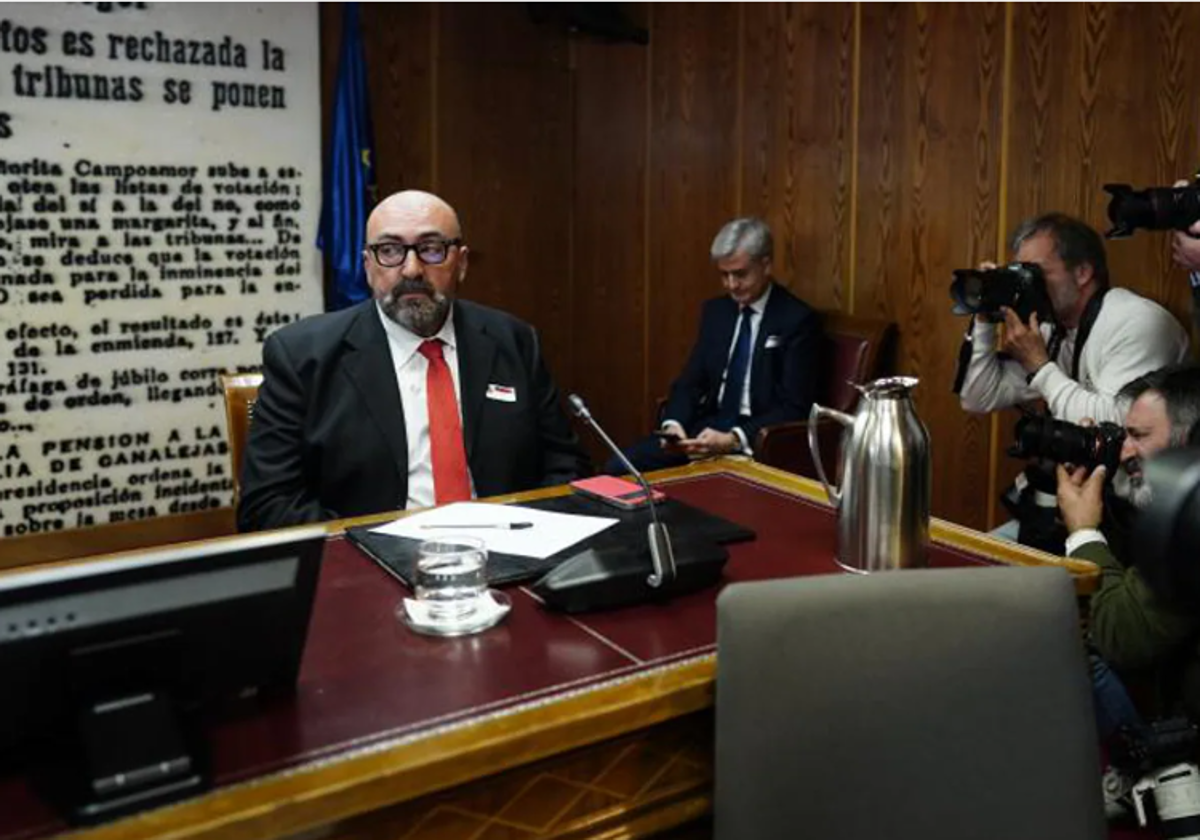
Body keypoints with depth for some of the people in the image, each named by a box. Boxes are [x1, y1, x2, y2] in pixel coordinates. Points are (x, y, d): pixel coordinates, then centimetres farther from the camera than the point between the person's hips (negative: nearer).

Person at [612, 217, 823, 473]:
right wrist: (674, 423, -11)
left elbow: (793, 409, -13)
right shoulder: (715, 310, 13)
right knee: (618, 469, -11)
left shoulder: (798, 320, -7)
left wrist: (733, 440, -26)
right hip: (709, 426, 6)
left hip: (759, 439, -6)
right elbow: (691, 380, 11)